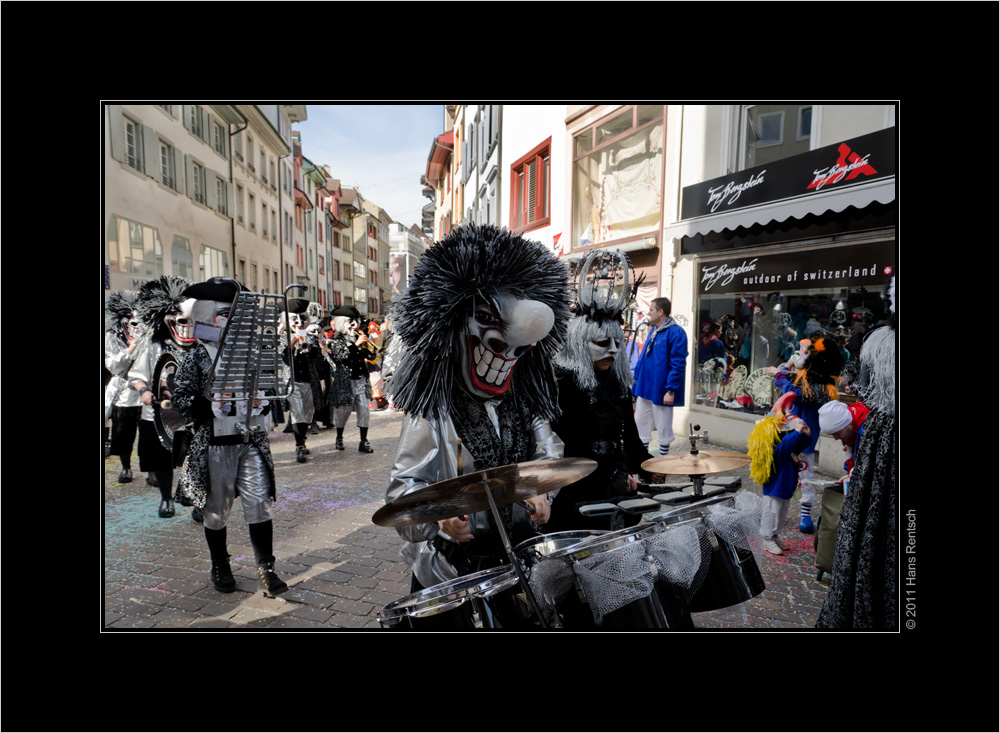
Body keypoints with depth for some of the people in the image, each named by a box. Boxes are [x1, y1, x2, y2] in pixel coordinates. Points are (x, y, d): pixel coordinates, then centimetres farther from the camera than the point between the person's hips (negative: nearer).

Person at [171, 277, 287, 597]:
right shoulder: (196, 357, -3)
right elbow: (182, 400, -9)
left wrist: (262, 401, -3)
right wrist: (214, 406, -22)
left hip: (252, 441, 3)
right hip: (215, 444, -3)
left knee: (259, 504, -1)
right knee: (217, 510, 10)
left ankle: (266, 570, 7)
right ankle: (220, 568, 29)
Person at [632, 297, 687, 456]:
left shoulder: (675, 333, -15)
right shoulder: (653, 330, 12)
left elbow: (678, 365, -18)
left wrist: (671, 390, -20)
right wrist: (636, 380, 16)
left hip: (661, 390, -8)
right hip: (645, 387, 8)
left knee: (663, 426, 6)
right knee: (641, 422, 14)